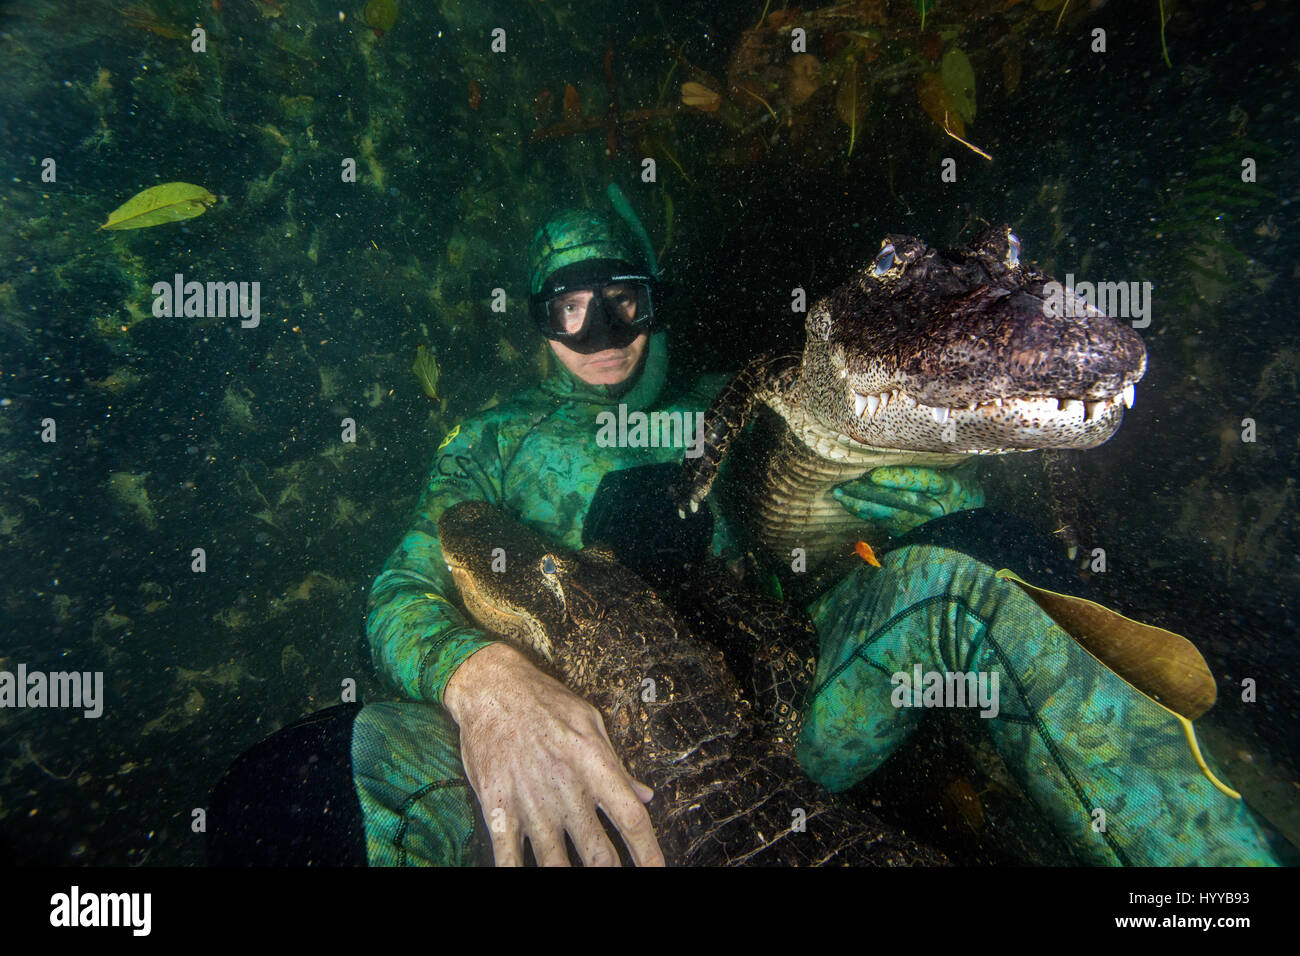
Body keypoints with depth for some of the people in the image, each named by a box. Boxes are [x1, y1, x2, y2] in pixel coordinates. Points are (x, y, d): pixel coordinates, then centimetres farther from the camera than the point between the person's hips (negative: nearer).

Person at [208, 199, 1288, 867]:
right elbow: (404, 592, -4)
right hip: (600, 757, -1)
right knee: (331, 771, -30)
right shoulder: (493, 443, 15)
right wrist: (486, 679, -28)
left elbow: (945, 497, 12)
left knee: (958, 567, -23)